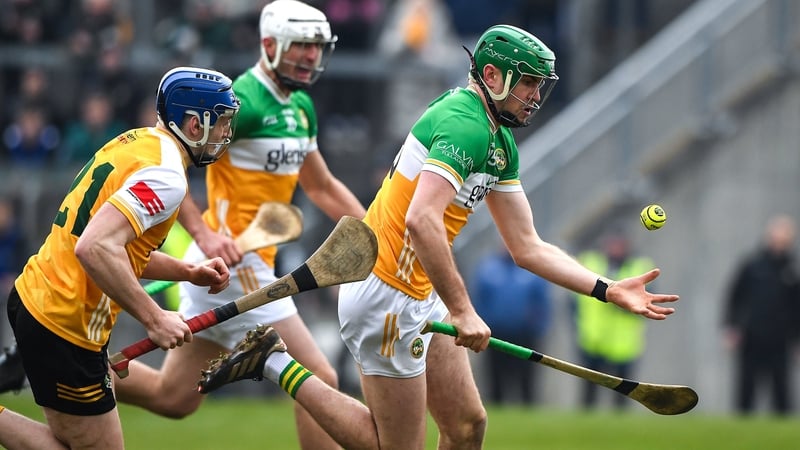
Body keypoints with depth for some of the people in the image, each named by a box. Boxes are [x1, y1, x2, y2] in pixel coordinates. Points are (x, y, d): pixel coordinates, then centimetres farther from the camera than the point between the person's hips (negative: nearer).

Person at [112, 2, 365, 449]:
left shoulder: (301, 108, 14)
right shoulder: (244, 102, -15)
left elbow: (323, 188, 25)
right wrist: (204, 233, -25)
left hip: (251, 264, 9)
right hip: (232, 262, -9)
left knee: (172, 397, 14)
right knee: (318, 381, -8)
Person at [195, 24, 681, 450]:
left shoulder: (502, 145, 13)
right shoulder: (466, 125, -19)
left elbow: (528, 248, 16)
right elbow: (421, 220, -32)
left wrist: (609, 291, 8)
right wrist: (463, 311, -30)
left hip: (421, 299, 10)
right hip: (386, 298, -10)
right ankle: (277, 365, 2)